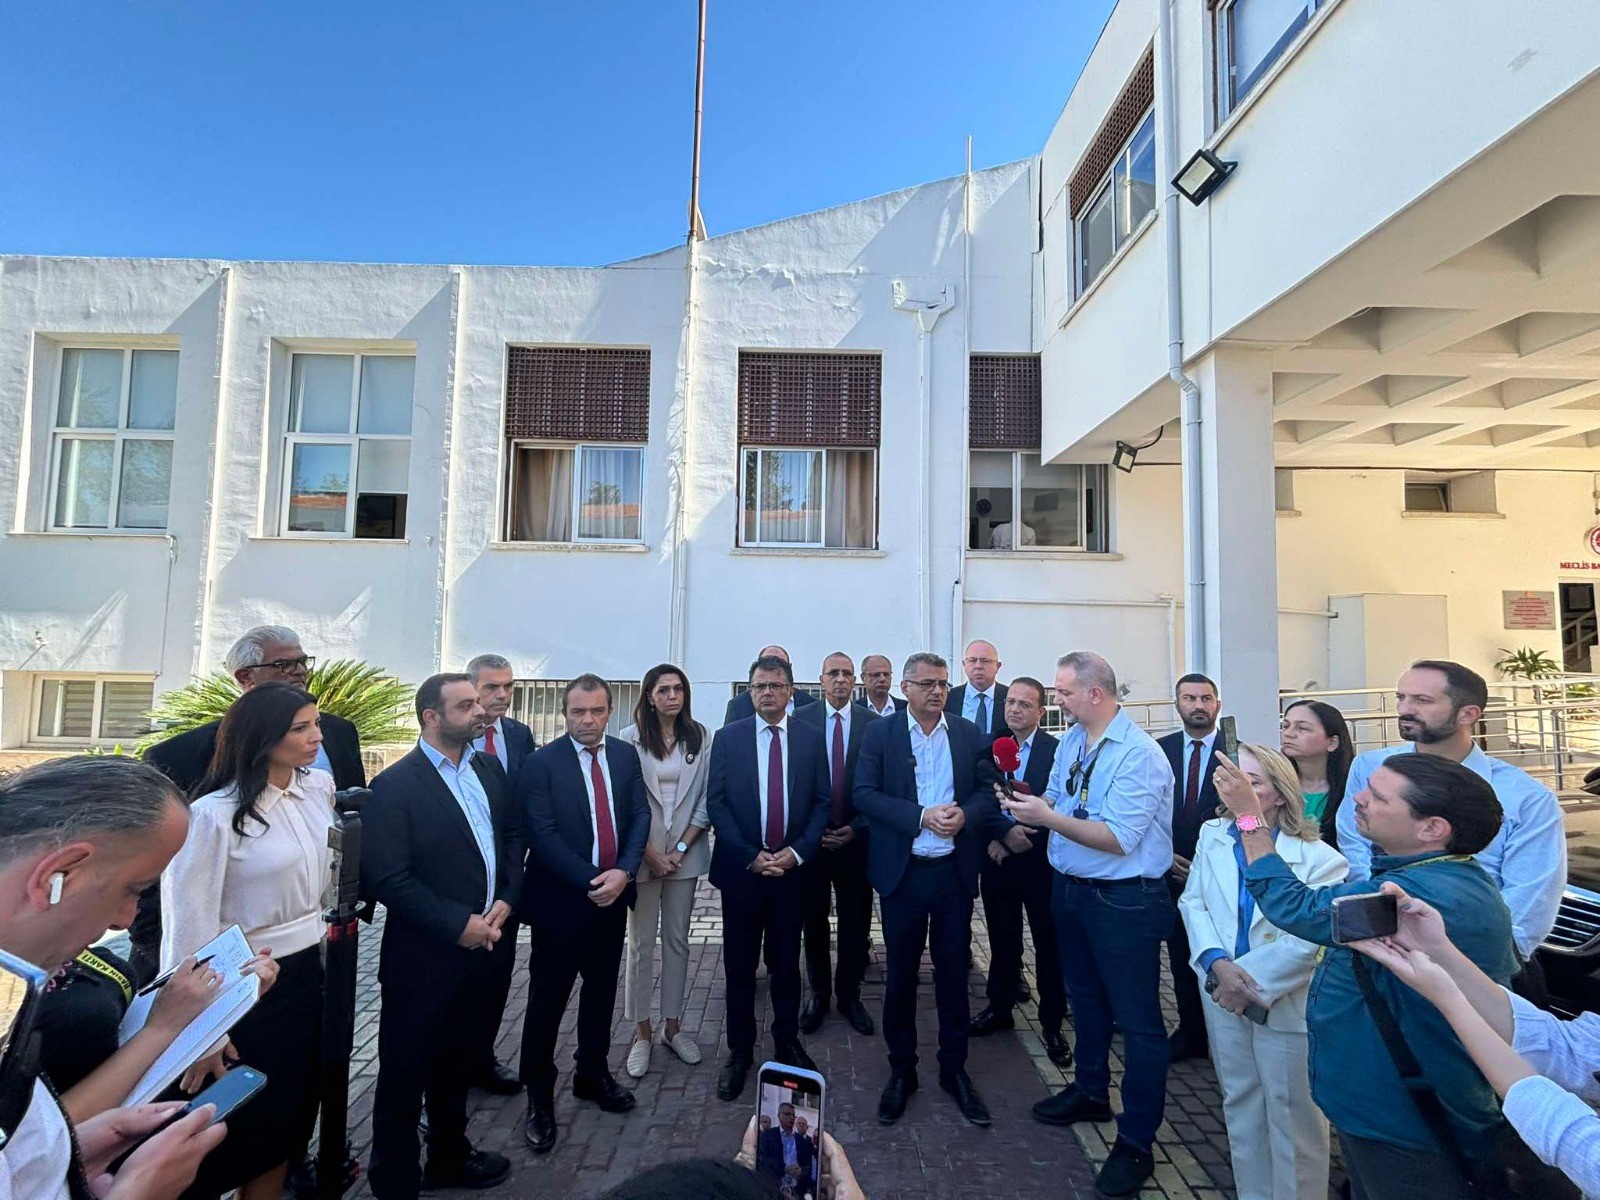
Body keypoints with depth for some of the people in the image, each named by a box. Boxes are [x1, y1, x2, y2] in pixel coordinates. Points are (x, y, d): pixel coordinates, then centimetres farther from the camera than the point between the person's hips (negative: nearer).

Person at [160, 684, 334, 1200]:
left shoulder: (320, 787, -4)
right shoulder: (214, 814, -20)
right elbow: (190, 923, -17)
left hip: (310, 972, 5)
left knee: (293, 1109, 21)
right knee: (247, 1123, 15)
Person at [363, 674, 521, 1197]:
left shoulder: (488, 769, 2)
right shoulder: (395, 786, -17)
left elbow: (513, 832, 9)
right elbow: (387, 879, -20)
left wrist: (506, 900, -5)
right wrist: (459, 924, -20)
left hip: (478, 947, 6)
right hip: (422, 957, -6)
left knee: (455, 1064, 24)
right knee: (405, 1075, 14)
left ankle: (450, 1156, 44)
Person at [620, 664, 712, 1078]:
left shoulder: (700, 738, 0)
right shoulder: (630, 739, -7)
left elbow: (705, 799, 1)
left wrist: (681, 848, -5)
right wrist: (650, 852, -10)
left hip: (685, 854, 3)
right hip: (642, 855, -2)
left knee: (678, 940, 12)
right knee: (641, 943, 7)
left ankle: (672, 1026, 27)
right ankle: (642, 1033, 21)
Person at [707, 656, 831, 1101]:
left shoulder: (810, 738, 1)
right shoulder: (727, 737, -2)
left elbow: (821, 801, 1)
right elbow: (715, 802, -5)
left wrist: (797, 852, -10)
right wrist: (750, 855, -12)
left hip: (792, 868, 1)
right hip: (741, 868, 0)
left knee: (787, 963, 14)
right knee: (739, 966, 10)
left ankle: (787, 1044, 33)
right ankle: (739, 1051, 28)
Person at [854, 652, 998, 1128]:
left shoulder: (971, 735, 3)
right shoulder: (880, 733, -3)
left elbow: (988, 790, 3)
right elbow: (865, 793, -10)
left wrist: (964, 813, -18)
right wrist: (921, 816, -19)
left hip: (955, 871, 2)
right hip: (902, 871, -1)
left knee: (954, 972, 13)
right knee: (900, 975, 12)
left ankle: (955, 1068, 32)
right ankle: (901, 1071, 30)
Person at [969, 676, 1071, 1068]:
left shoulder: (1057, 750, -8)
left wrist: (1021, 837, -17)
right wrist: (1004, 832, -14)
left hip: (1040, 860, -3)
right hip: (998, 859, 3)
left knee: (1049, 942, 9)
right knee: (1002, 939, 16)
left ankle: (1052, 1023, 26)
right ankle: (999, 1009, 34)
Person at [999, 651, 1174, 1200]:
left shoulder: (1140, 754, -22)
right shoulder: (1070, 742, 3)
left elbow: (1119, 838, -26)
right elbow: (1056, 805, 9)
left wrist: (1050, 818, -25)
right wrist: (1028, 809, -11)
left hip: (1125, 902, -8)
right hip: (1071, 888, 8)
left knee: (1137, 1019, 7)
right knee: (1084, 997, 25)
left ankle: (1136, 1142, 25)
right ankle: (1090, 1091, 47)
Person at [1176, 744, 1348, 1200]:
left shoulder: (1318, 857, -14)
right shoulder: (1212, 835, 0)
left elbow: (1309, 940, -19)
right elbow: (1192, 903, -2)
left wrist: (1249, 978, -19)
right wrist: (1218, 963, -16)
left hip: (1288, 1002, -4)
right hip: (1224, 993, 5)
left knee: (1292, 1113, 12)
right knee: (1240, 1104, 20)